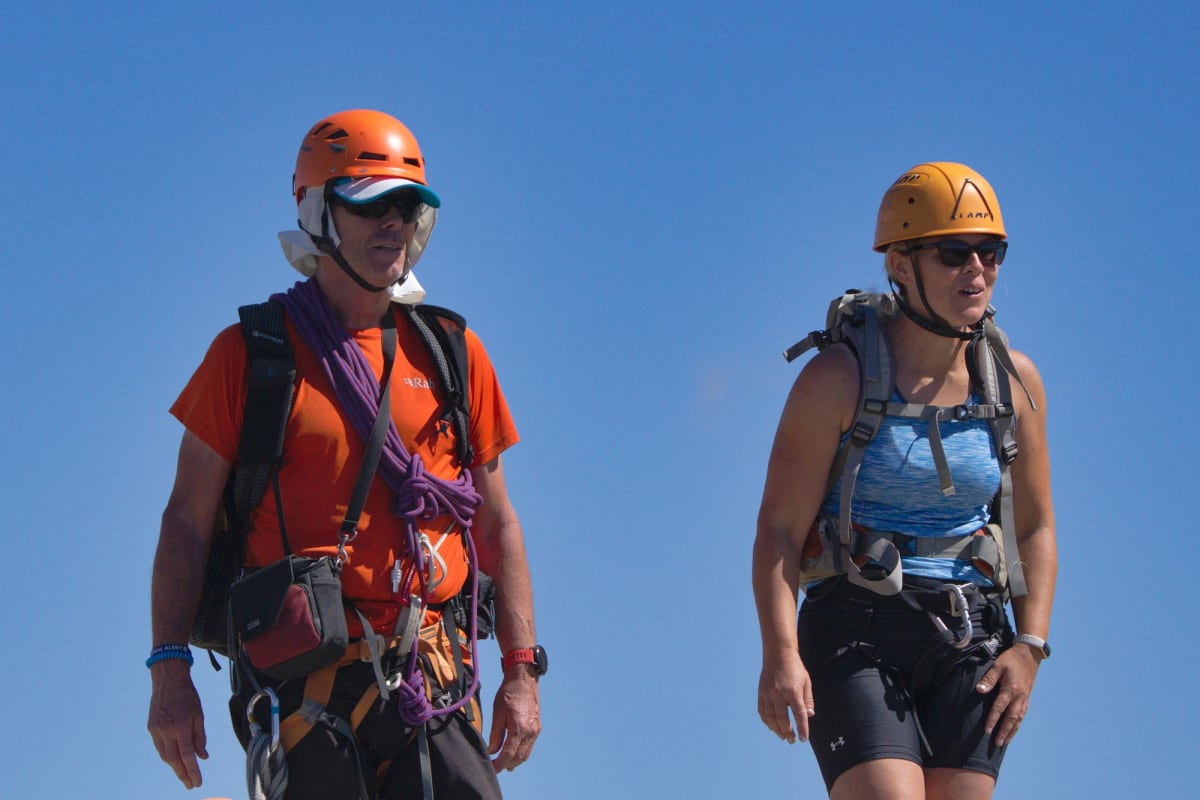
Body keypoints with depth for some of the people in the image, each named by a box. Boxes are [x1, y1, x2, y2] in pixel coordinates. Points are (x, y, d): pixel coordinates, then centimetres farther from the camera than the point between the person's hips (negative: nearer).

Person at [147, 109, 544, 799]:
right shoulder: (252, 353, 4)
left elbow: (496, 523, 16)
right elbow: (188, 522, 3)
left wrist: (521, 672, 9)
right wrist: (170, 671, -5)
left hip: (431, 679, 3)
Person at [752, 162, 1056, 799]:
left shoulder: (1014, 381, 7)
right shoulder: (839, 379, -6)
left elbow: (1035, 530, 14)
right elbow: (779, 528, -8)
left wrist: (1029, 646, 1)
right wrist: (780, 655, -20)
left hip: (971, 640, 4)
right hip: (858, 632, -4)